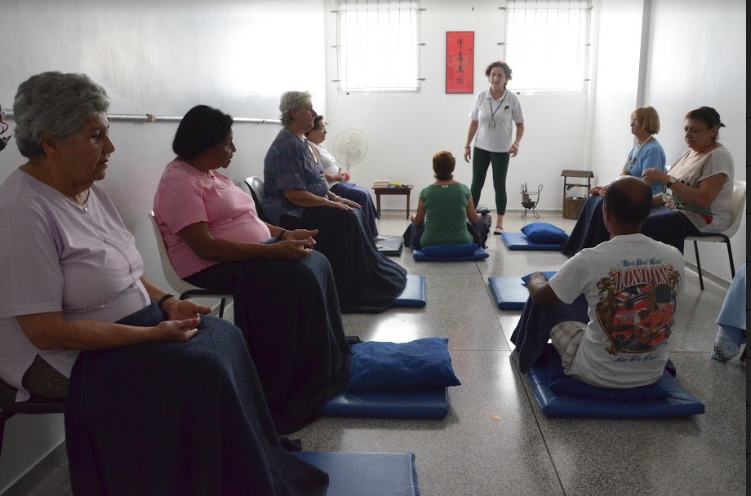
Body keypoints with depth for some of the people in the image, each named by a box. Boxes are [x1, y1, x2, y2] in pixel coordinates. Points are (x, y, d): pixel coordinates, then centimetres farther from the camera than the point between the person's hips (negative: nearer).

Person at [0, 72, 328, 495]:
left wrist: (165, 302, -4)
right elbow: (47, 331, -25)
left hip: (128, 321, 9)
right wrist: (153, 334, -24)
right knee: (201, 370, -19)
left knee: (224, 338, -2)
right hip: (66, 357, -8)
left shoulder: (90, 190, 4)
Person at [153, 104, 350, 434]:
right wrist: (274, 250, -28)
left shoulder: (212, 173, 16)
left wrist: (286, 234, 0)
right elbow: (204, 246, -24)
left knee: (315, 264, -9)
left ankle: (328, 366, -1)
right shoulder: (179, 181, -14)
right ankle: (301, 389, -10)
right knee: (299, 278, -23)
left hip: (255, 251, 9)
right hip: (216, 266, -9)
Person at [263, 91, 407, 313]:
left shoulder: (300, 141, 13)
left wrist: (335, 197, 5)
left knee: (354, 214, -3)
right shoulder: (287, 145, -19)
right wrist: (331, 203, -20)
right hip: (290, 212, -10)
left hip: (305, 207, 10)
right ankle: (354, 290, -12)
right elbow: (294, 194, -25)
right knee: (346, 219, -21)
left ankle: (370, 277, 1)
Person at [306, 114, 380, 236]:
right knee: (362, 196, -14)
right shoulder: (309, 147, -15)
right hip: (330, 187, -11)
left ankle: (372, 233, 9)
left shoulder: (317, 146, 17)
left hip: (337, 183, 11)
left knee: (364, 193, 8)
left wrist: (339, 174, 6)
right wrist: (335, 177, -15)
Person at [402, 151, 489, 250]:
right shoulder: (464, 189, -7)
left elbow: (418, 222, 6)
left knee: (413, 227, 34)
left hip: (430, 245, 1)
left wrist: (413, 217, 30)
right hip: (462, 244, -1)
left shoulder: (425, 192, -8)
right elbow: (474, 219, 6)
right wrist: (479, 216, 31)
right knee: (479, 223, 32)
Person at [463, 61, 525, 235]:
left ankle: (499, 224, 13)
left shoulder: (513, 99, -9)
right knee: (476, 183, 6)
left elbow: (520, 124, -1)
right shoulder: (481, 96, -4)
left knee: (499, 186, 4)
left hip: (501, 150, -1)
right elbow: (474, 122, 3)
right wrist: (467, 145, 2)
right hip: (481, 147, 2)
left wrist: (517, 142, -17)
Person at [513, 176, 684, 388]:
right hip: (653, 373, 5)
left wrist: (535, 279, 17)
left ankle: (527, 355, 46)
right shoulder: (674, 258, -11)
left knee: (546, 303, 17)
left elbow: (541, 297, -7)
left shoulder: (590, 260, -24)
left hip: (597, 374, -4)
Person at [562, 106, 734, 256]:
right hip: (676, 207, 9)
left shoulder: (718, 157, -12)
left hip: (704, 217, -8)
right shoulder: (690, 152, 15)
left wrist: (666, 179, -28)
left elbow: (703, 200, -24)